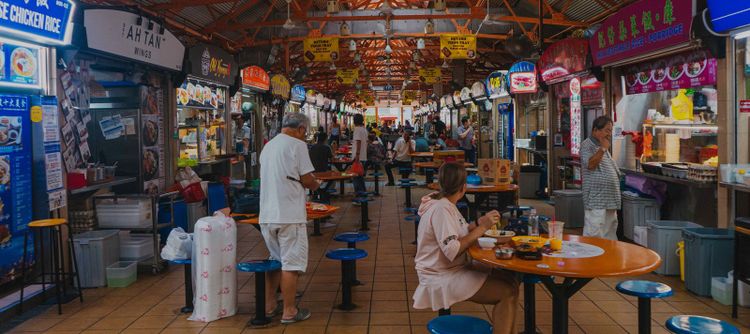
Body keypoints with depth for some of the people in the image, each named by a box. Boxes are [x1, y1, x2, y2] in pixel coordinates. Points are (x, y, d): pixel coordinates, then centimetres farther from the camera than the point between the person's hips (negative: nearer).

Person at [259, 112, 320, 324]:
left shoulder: (268, 146, 15)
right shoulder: (297, 144, -7)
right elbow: (307, 179, -9)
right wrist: (315, 185, 13)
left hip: (267, 215, 7)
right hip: (289, 215, -7)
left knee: (276, 260, 19)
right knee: (292, 263, 2)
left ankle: (269, 306, 24)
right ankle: (289, 311, 7)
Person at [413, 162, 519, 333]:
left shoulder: (446, 204, 9)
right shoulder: (441, 209, -20)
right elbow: (452, 251, -27)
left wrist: (480, 223, -2)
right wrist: (481, 228, -22)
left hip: (453, 270, 10)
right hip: (441, 279, -10)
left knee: (508, 279, 4)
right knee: (508, 292, -16)